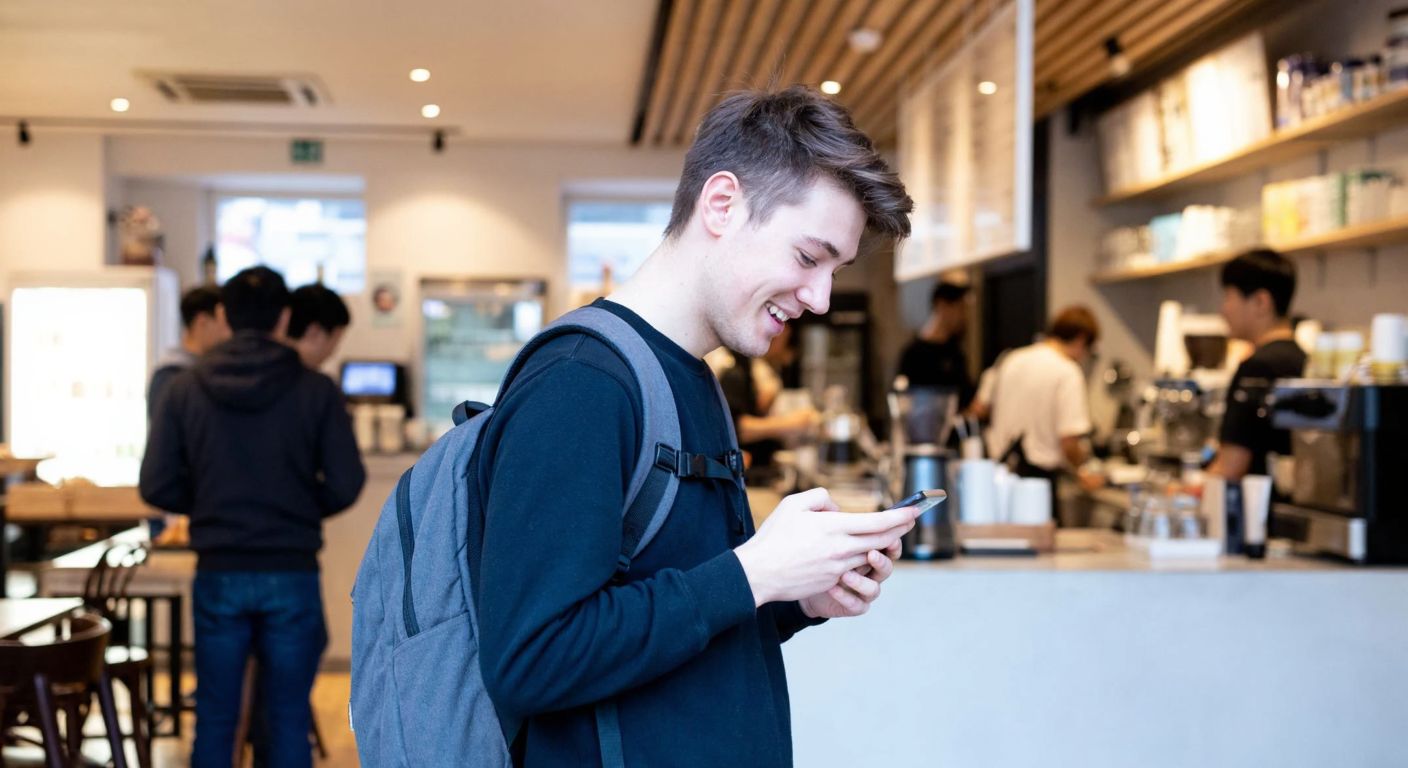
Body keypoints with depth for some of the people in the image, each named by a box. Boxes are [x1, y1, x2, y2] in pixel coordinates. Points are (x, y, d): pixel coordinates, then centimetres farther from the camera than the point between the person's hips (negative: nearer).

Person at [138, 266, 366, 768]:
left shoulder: (185, 389, -1)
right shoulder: (316, 391, -5)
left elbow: (156, 487, -2)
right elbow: (345, 485, -7)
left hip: (218, 575, 1)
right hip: (292, 575, -1)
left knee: (214, 719, 11)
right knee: (289, 719, 9)